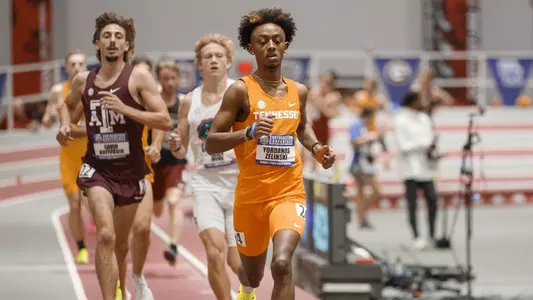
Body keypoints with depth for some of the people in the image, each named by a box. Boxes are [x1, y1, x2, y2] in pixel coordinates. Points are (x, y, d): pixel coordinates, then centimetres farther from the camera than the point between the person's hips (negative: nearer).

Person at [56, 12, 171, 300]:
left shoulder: (139, 77, -7)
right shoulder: (83, 80, 3)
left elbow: (165, 121, -14)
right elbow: (67, 104, 26)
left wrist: (124, 108, -22)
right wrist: (65, 125, 5)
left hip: (131, 171, 0)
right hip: (97, 168, 0)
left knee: (120, 243, 16)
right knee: (105, 236, -21)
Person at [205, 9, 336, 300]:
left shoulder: (298, 91, 6)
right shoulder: (241, 90, -8)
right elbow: (210, 144, -11)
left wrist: (315, 147, 9)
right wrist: (248, 132, -27)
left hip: (289, 193, 1)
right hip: (250, 196, -1)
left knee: (282, 263, -27)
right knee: (253, 276, 18)